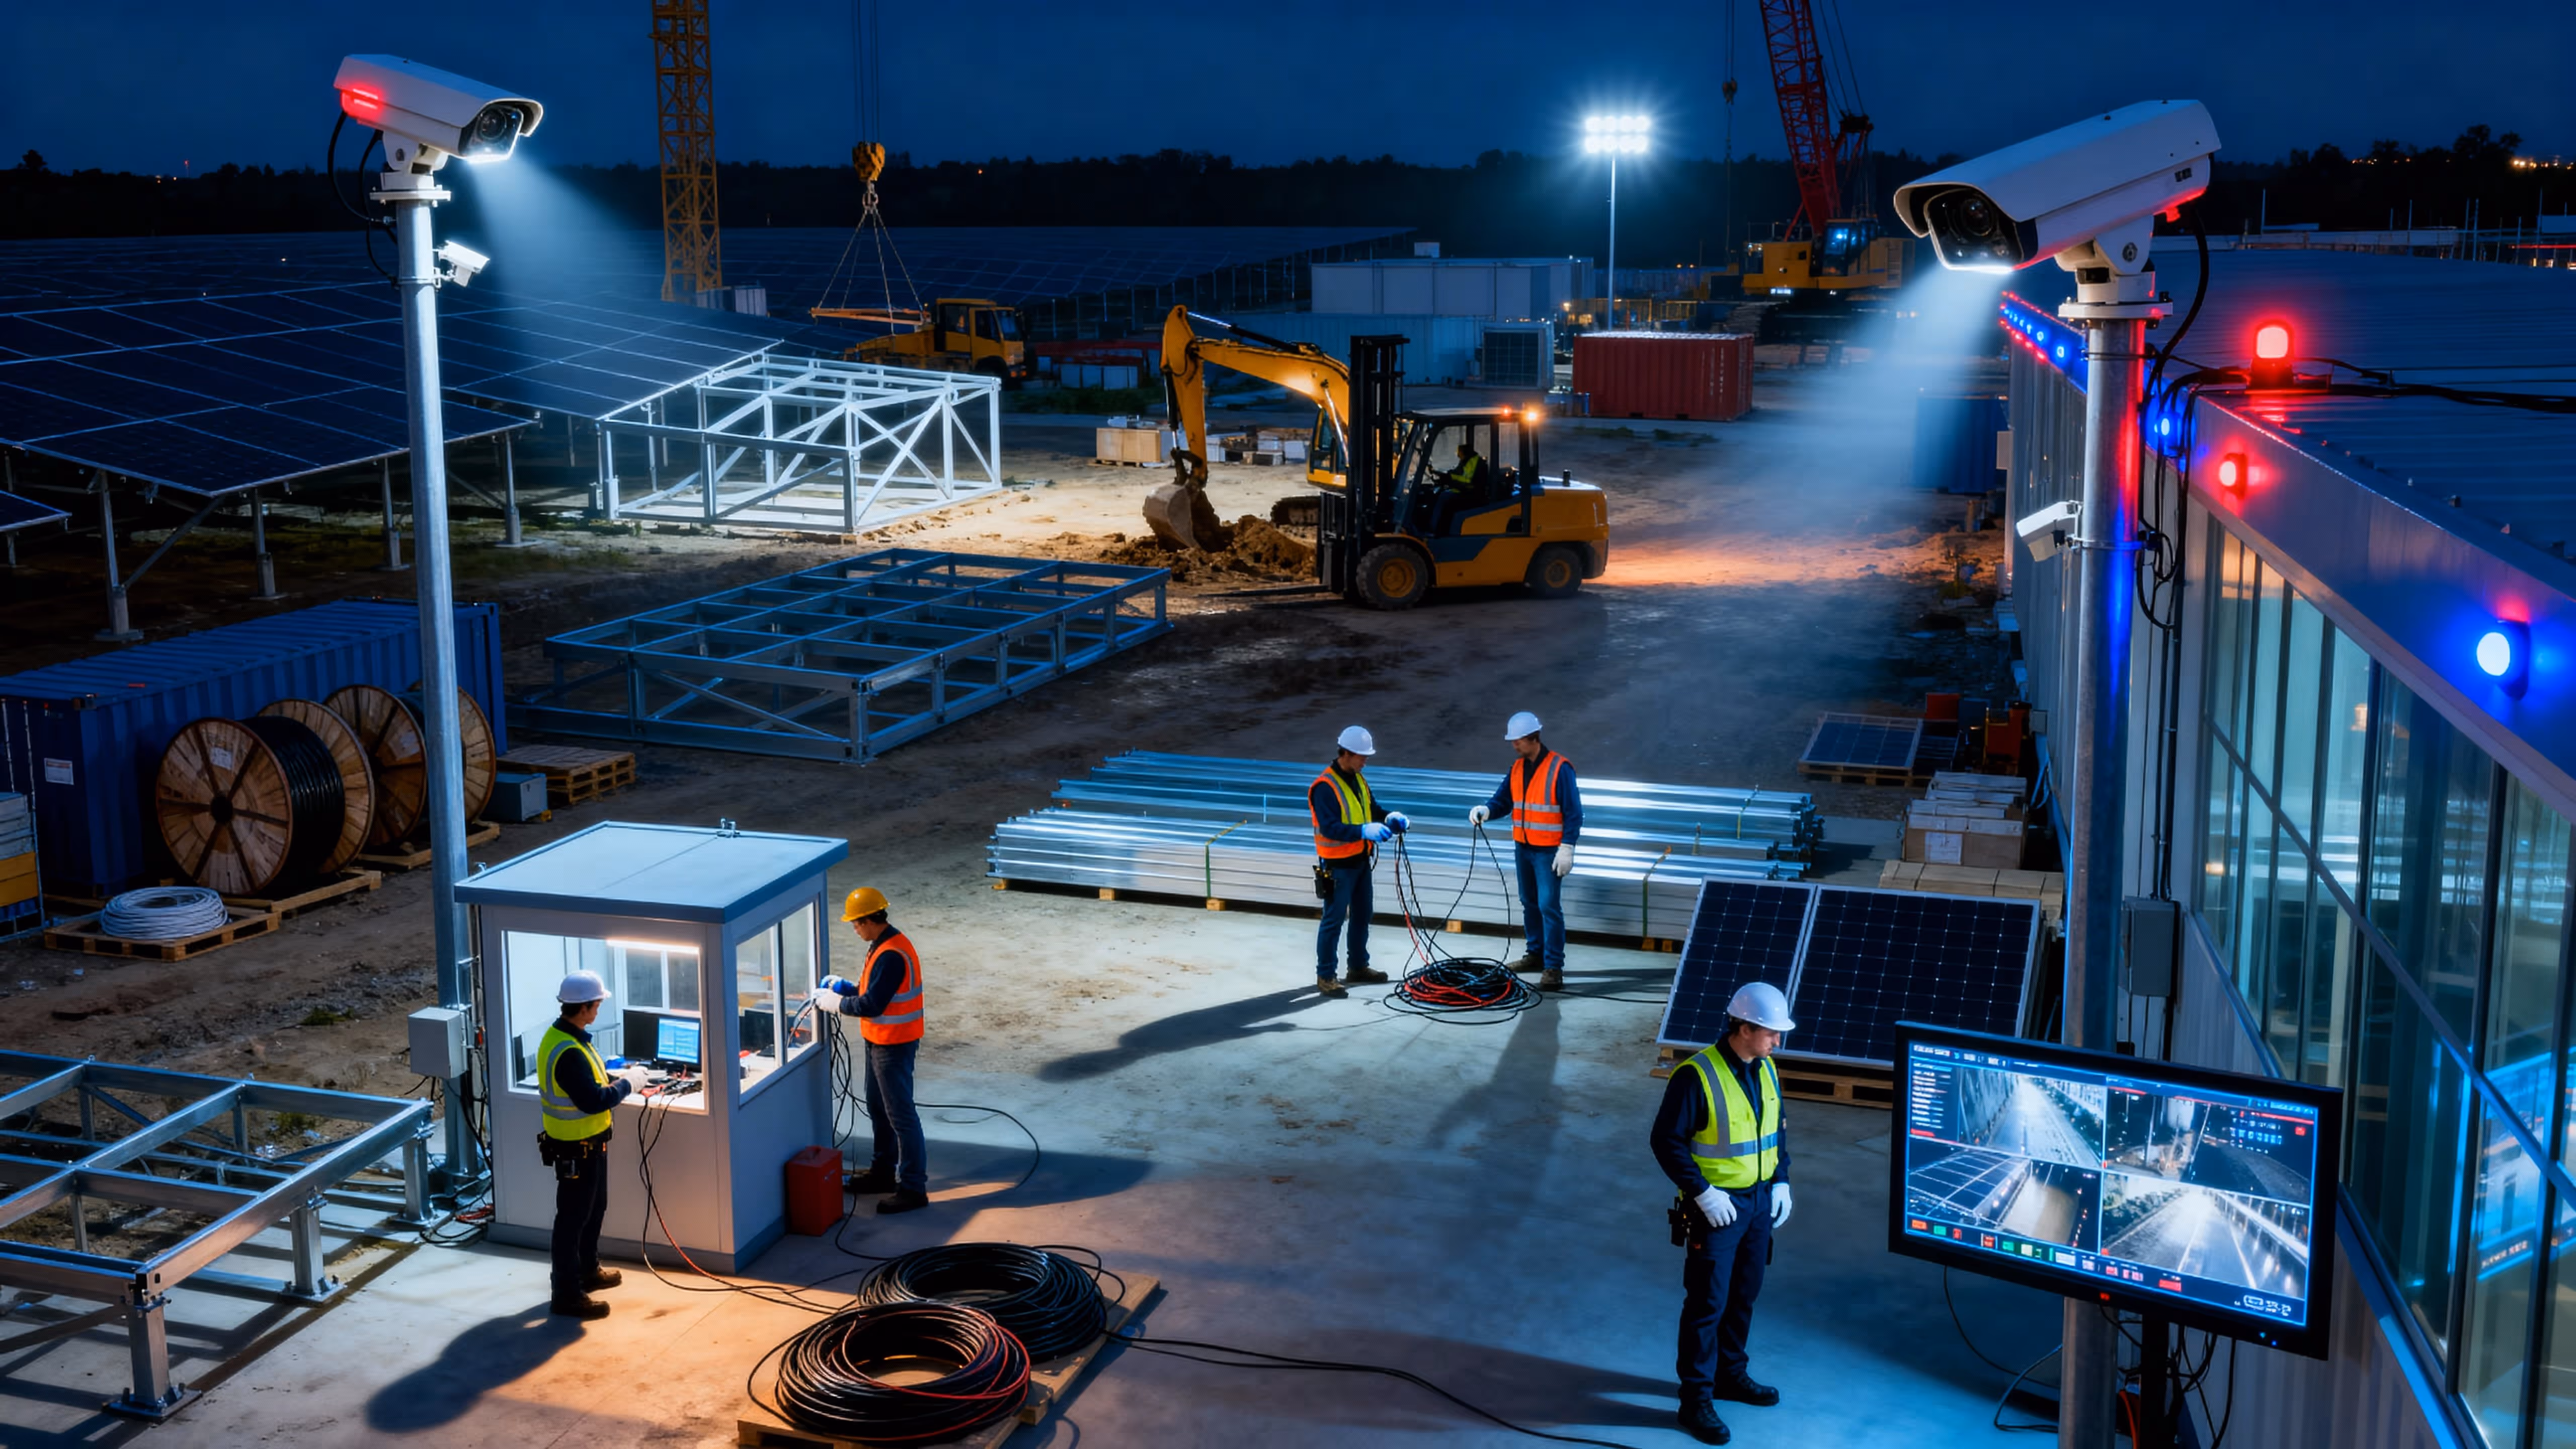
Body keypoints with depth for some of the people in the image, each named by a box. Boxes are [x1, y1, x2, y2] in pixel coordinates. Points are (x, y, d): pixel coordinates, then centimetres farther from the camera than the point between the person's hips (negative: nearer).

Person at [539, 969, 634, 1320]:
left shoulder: (565, 1036, 3)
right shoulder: (568, 1052, -30)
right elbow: (593, 1101, -30)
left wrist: (612, 1079, 3)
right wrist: (625, 1086, -16)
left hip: (588, 1143, 10)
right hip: (576, 1149, -10)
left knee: (595, 1208, 24)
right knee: (573, 1217, 0)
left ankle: (587, 1271, 40)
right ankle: (568, 1294, 10)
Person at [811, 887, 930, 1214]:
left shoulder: (891, 956, -26)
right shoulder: (887, 944, 7)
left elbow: (871, 1005, -27)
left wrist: (834, 1003, -13)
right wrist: (845, 986, 7)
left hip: (894, 1046, -11)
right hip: (880, 1041, 11)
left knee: (900, 1115, -4)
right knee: (878, 1109, 21)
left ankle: (913, 1188, 1)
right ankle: (882, 1172, 35)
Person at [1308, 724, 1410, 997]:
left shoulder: (1357, 779, 8)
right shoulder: (1325, 787, -21)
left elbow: (1372, 807, 16)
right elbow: (1329, 828, -29)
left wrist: (1390, 817, -5)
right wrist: (1364, 831, -37)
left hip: (1361, 860, 9)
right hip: (1338, 865, -9)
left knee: (1362, 915, 19)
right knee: (1334, 919, -4)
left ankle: (1359, 966, 34)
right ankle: (1325, 976, 4)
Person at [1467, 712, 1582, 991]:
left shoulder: (1559, 768, -14)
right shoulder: (1517, 769, 8)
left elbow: (1574, 812, -14)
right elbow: (1503, 800, 8)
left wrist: (1567, 848, -17)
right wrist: (1486, 811, -14)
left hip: (1549, 851, -7)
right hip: (1523, 848, 7)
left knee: (1549, 906, -9)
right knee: (1530, 903, 15)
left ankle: (1554, 966, -6)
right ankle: (1536, 954, 28)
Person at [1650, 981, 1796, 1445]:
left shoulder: (1765, 1070, 3)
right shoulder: (1696, 1076, -21)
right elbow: (1666, 1140, -19)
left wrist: (1781, 1181, 5)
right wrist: (1702, 1191, -21)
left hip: (1760, 1200, 7)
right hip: (1716, 1205, -7)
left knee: (1744, 1295, 19)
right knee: (1707, 1302, -1)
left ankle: (1731, 1375, 36)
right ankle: (1696, 1399, 8)